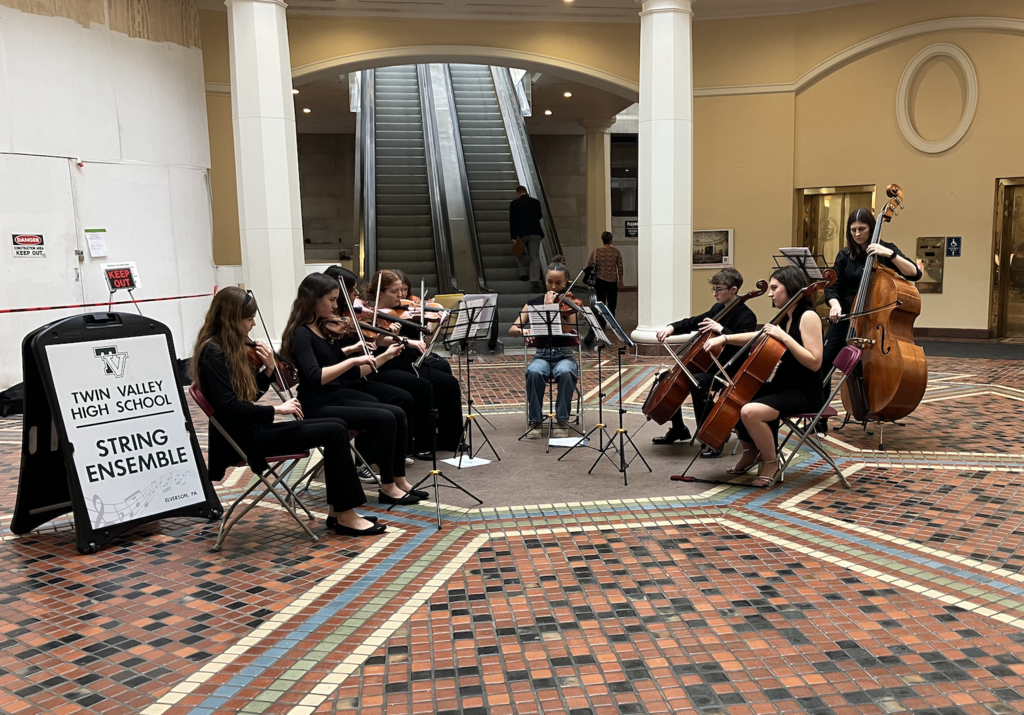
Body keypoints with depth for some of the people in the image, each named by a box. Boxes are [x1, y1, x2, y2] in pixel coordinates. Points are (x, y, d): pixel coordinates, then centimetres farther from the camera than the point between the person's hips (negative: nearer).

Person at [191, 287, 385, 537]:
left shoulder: (228, 347, 12)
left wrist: (269, 369, -1)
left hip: (253, 429, 10)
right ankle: (346, 516, -7)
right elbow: (230, 406, -26)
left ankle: (337, 512, 1)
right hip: (244, 437, -10)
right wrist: (277, 409, -20)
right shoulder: (213, 352, -16)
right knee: (335, 432, -14)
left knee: (337, 426, 2)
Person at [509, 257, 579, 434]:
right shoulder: (533, 303, 6)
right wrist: (524, 331, -24)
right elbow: (512, 330, -2)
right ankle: (535, 419, -18)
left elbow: (566, 329, -16)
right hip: (542, 355, 1)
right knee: (534, 372, -35)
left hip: (565, 355, -1)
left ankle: (562, 419, -19)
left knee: (565, 372, -37)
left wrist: (550, 306, -20)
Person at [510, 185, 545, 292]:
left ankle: (523, 274, 13)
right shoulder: (536, 202, 7)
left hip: (522, 233, -2)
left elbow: (512, 220, -5)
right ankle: (535, 280, -11)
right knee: (535, 257, 1)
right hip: (536, 233, 2)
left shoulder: (514, 203, -1)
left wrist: (513, 236, -6)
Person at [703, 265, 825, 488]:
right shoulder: (785, 319, 11)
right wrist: (725, 338, 8)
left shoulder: (808, 317, -15)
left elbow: (814, 362, -23)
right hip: (782, 386, 10)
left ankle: (771, 463, -7)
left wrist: (784, 338, -26)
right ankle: (750, 452, 26)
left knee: (750, 411, -31)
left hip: (805, 394, -10)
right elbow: (758, 337, 21)